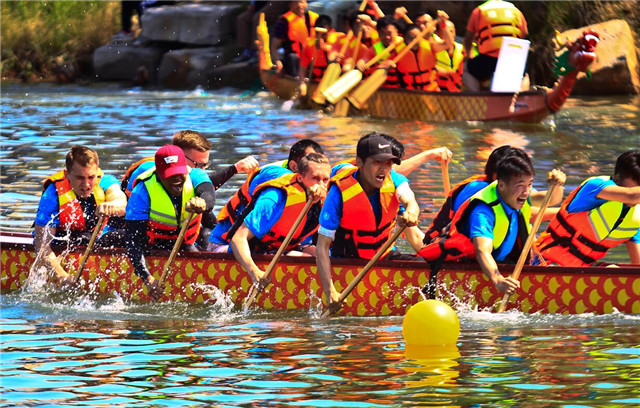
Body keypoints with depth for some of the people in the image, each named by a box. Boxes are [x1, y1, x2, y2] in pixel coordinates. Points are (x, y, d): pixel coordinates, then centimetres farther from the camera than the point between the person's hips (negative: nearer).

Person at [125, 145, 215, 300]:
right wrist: (148, 278, -44)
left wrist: (201, 203, -68)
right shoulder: (142, 192, -24)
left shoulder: (195, 176, -16)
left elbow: (209, 195, -40)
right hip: (153, 248, -3)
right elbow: (134, 242, -29)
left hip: (185, 245, 3)